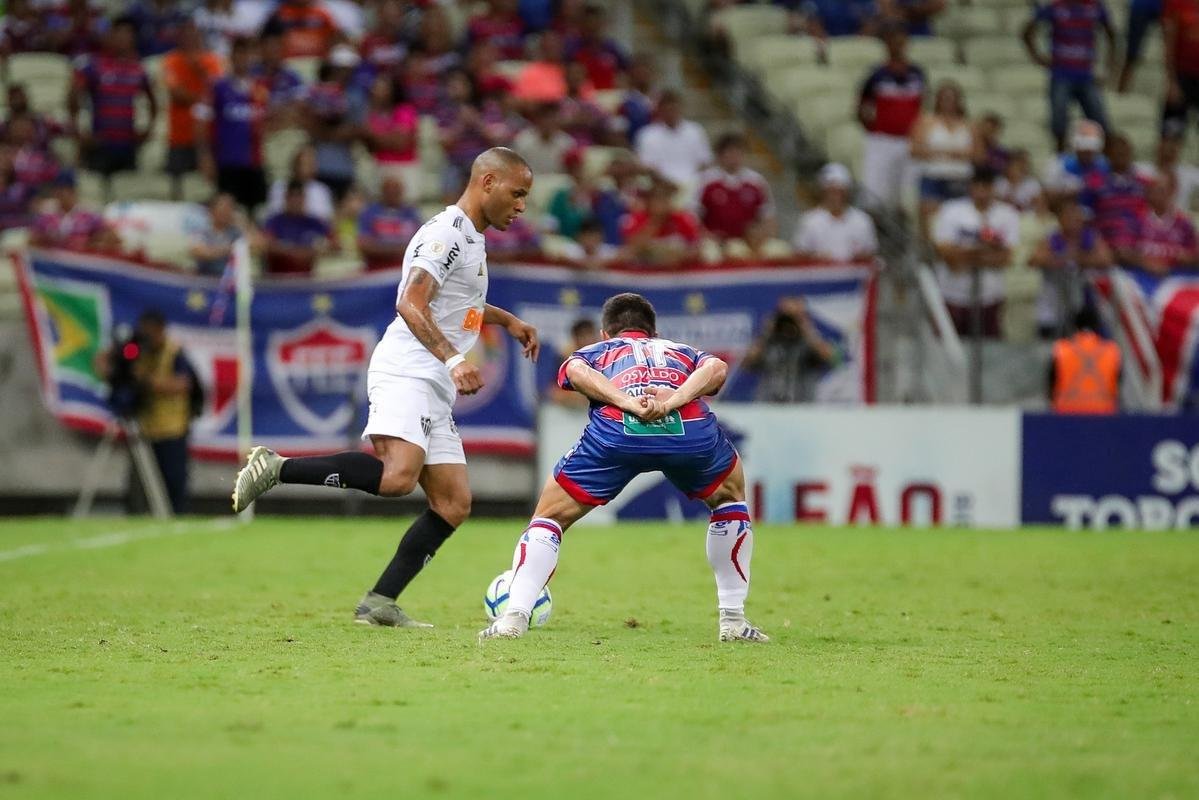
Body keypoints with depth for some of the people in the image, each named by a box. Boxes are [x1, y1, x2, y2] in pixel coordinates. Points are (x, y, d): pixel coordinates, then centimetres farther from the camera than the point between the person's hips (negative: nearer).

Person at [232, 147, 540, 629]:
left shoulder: (471, 240, 23)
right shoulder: (446, 232, -8)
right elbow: (411, 304, -21)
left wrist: (506, 320, 46)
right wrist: (453, 359, -31)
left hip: (435, 391, 10)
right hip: (406, 375, -10)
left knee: (454, 504, 1)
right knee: (398, 475, -32)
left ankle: (380, 603, 0)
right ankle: (275, 468, -21)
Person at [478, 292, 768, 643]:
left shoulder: (595, 351, 37)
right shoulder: (683, 351, 40)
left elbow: (576, 370, 10)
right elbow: (716, 367, 14)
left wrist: (628, 403, -3)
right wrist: (676, 399, -1)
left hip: (615, 430, -1)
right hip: (691, 429, 1)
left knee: (550, 516, 20)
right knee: (730, 498, 33)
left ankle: (514, 617, 2)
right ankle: (732, 620, 27)